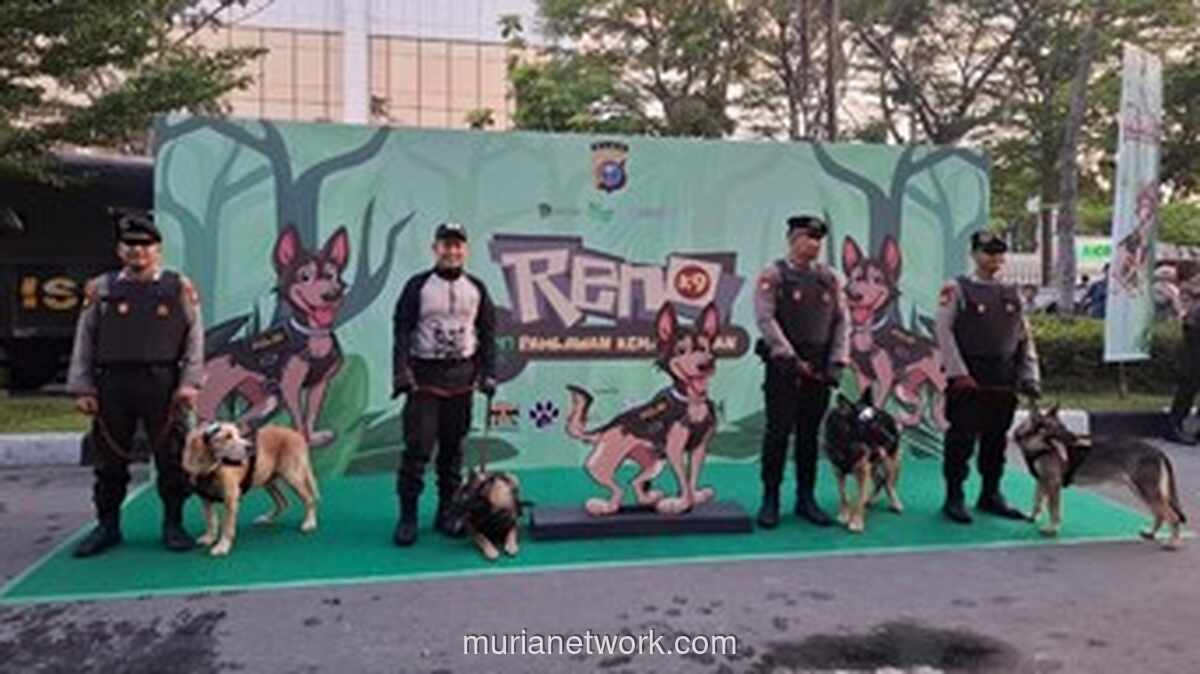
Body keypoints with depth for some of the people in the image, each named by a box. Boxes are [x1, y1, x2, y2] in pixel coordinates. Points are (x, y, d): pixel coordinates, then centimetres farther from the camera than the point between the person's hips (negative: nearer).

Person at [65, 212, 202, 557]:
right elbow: (84, 342, 8)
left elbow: (194, 338, 2)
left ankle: (173, 524, 15)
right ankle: (107, 526, 21)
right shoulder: (100, 289, 8)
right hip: (112, 385, 1)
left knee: (171, 458, 3)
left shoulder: (180, 288, 5)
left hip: (163, 383, -1)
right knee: (110, 460, 8)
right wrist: (83, 388, 1)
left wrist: (190, 383, -7)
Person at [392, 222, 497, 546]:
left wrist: (488, 374, 3)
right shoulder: (418, 286, 0)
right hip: (424, 376, -3)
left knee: (453, 446, 8)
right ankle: (407, 516, 3)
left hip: (461, 377, 3)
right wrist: (401, 373, -13)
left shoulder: (476, 288, 8)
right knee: (417, 447, -7)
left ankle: (447, 513, 19)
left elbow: (487, 334, 11)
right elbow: (401, 331, -3)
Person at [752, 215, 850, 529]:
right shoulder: (773, 275, -4)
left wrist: (837, 362, -1)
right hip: (784, 366, -4)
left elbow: (842, 321, 9)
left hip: (820, 368, 4)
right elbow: (765, 319, -11)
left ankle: (806, 499, 18)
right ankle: (770, 500, 8)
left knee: (809, 434, 9)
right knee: (778, 432, -1)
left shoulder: (829, 277, 10)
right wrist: (792, 359, -14)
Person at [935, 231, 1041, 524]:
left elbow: (1025, 338, 16)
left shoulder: (1012, 293, 13)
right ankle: (954, 498, 8)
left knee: (996, 440, 12)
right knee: (962, 440, -2)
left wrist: (1029, 376, 6)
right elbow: (944, 332, -9)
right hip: (968, 381, -5)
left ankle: (991, 495, 25)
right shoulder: (956, 289, -3)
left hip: (1004, 382, 5)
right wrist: (959, 374, -15)